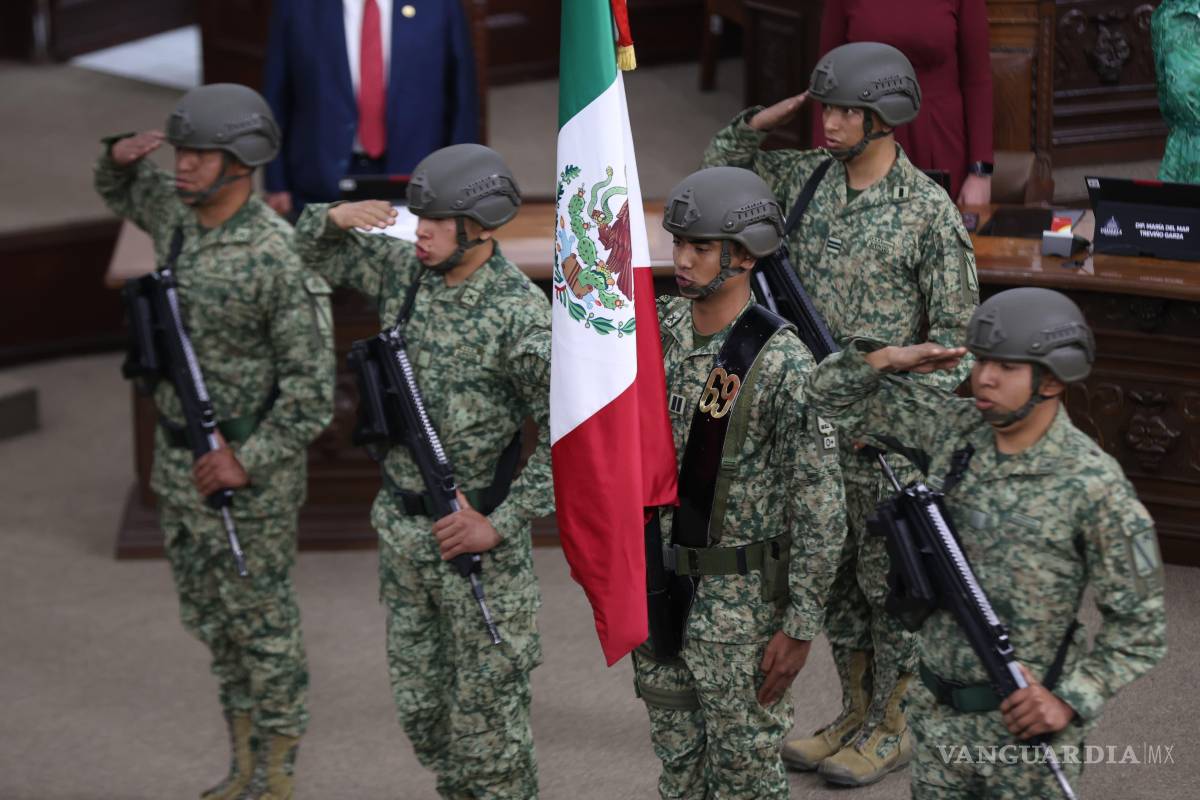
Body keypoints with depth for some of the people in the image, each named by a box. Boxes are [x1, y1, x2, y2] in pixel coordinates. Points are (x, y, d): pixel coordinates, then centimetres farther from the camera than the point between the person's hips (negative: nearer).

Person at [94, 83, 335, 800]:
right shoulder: (178, 211, -1)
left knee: (261, 621, 4)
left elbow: (313, 382, -23)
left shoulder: (280, 258, -25)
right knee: (211, 614, 16)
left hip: (251, 468, -8)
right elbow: (120, 190, 22)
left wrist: (248, 460, -26)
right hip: (181, 455, 8)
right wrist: (123, 153, -2)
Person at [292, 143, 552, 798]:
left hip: (475, 535, -7)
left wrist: (501, 524, -23)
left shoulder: (520, 313, -21)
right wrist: (335, 217, -10)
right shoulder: (404, 268, -1)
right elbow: (314, 253, 14)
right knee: (420, 702, 16)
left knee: (486, 702, 4)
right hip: (401, 524, 7)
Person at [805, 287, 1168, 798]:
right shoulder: (952, 429, -1)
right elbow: (837, 397, 7)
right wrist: (888, 358, -11)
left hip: (1024, 727, -5)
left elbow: (1139, 622, -11)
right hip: (939, 716, 5)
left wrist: (1072, 701, -19)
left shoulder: (1094, 485, -16)